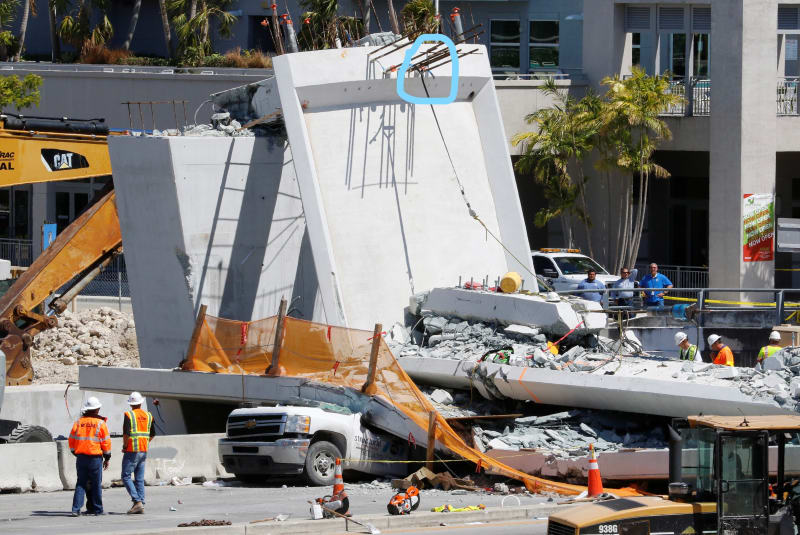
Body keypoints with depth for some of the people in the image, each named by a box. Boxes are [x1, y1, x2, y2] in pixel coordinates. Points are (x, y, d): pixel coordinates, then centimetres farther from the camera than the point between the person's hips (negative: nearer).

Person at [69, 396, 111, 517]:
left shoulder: (78, 422, 3)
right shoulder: (100, 423, -5)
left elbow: (72, 440, 7)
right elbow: (106, 442, -3)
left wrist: (75, 453, 20)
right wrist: (107, 458, 7)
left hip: (81, 457, 3)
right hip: (95, 457, -3)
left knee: (81, 483, 7)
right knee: (96, 484, 7)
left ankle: (76, 508, -5)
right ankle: (96, 509, 12)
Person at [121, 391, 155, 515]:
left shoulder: (129, 415, -10)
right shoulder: (148, 416, 9)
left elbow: (126, 433, -18)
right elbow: (152, 434, 15)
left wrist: (124, 446, -4)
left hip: (132, 450, -6)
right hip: (144, 451, 6)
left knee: (126, 477, -1)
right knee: (140, 479, 9)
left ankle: (137, 501, -14)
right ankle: (141, 506, 5)